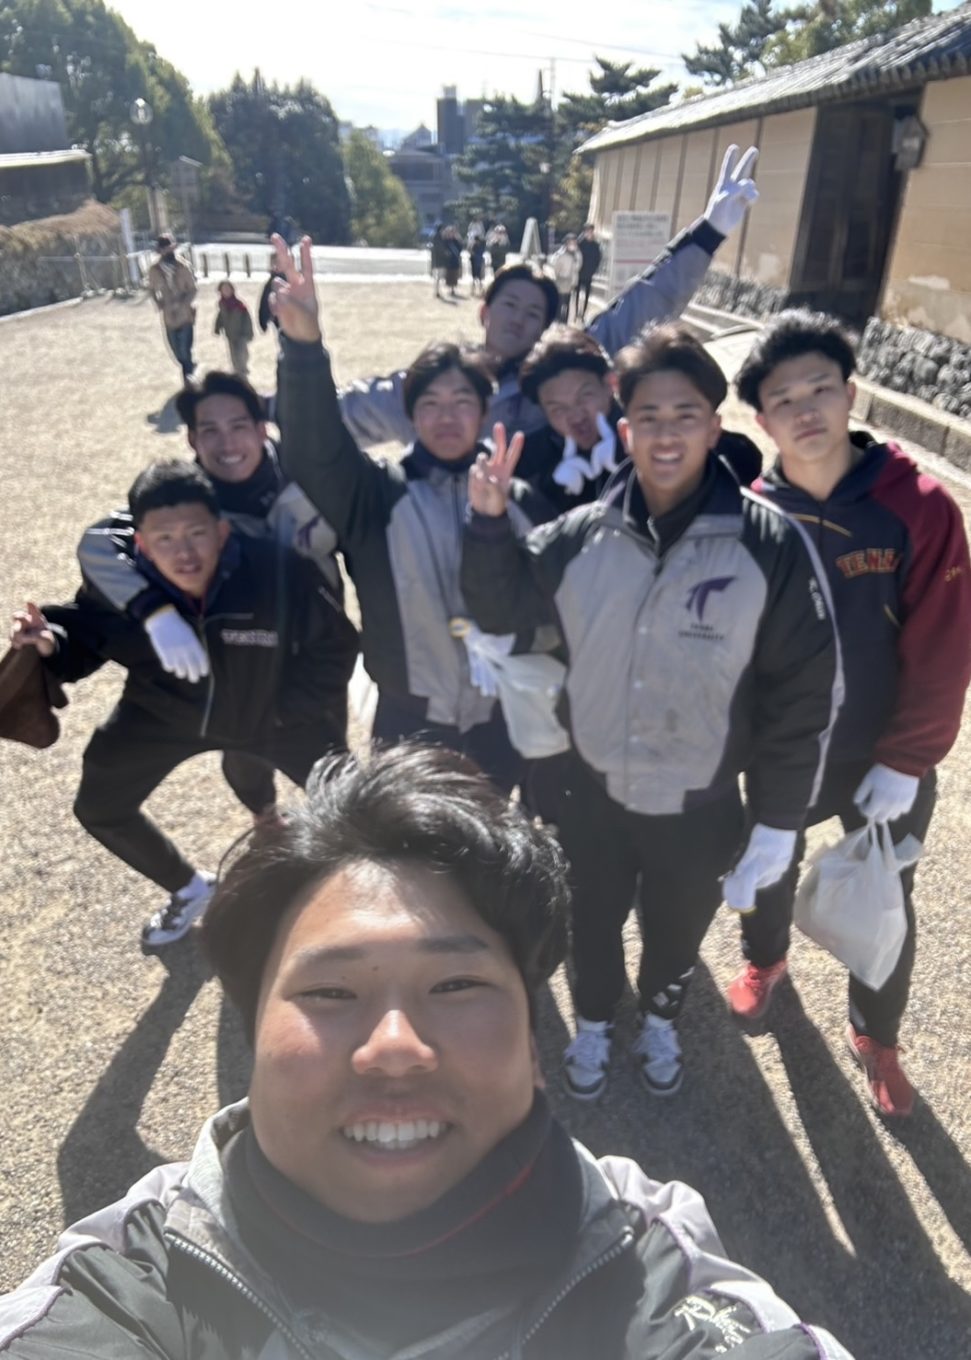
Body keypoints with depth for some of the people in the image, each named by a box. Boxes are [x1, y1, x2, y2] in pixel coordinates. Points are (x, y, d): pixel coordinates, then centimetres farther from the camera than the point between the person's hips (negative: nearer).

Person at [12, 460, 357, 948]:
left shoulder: (277, 571, -34)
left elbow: (334, 644, -17)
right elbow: (84, 636, -9)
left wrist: (287, 710, -15)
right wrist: (52, 641, -32)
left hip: (271, 710, -2)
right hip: (167, 711, 2)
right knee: (98, 808, 9)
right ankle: (189, 888, 38)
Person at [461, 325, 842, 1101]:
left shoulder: (769, 543, -17)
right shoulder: (583, 534, -10)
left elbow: (806, 690, -12)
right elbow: (501, 611, 4)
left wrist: (778, 821, -9)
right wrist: (490, 521, -13)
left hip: (700, 805, -1)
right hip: (593, 791, 2)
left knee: (677, 934, 24)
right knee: (593, 926, 24)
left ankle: (661, 1021, 57)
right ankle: (594, 1024, 55)